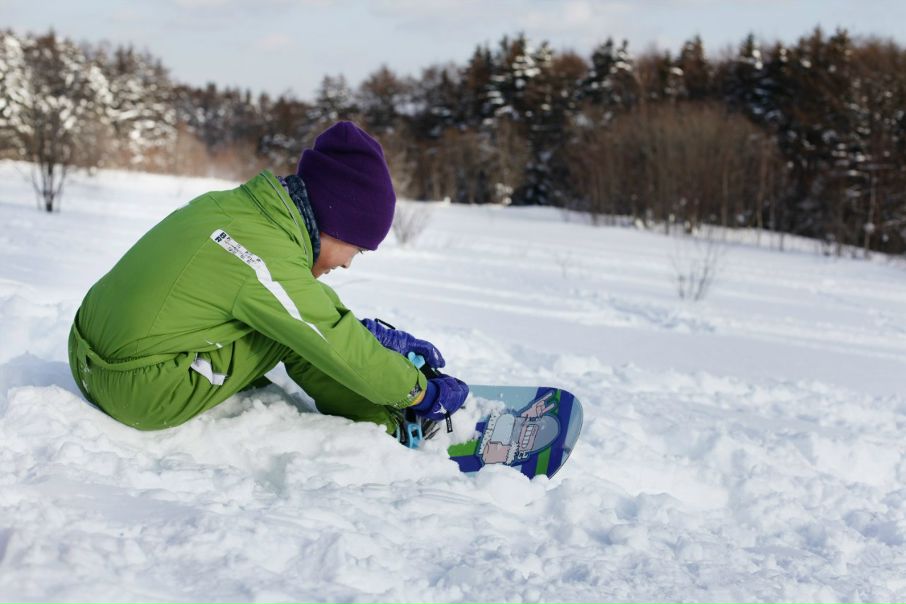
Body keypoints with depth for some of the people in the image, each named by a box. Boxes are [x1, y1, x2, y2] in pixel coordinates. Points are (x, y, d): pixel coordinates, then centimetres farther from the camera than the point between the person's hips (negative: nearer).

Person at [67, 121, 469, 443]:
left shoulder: (229, 205, 3)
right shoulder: (269, 264, -22)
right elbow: (345, 352, -13)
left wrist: (378, 333, 15)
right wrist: (419, 392, 1)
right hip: (141, 397, -9)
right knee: (297, 333, -6)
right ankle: (387, 423, 6)